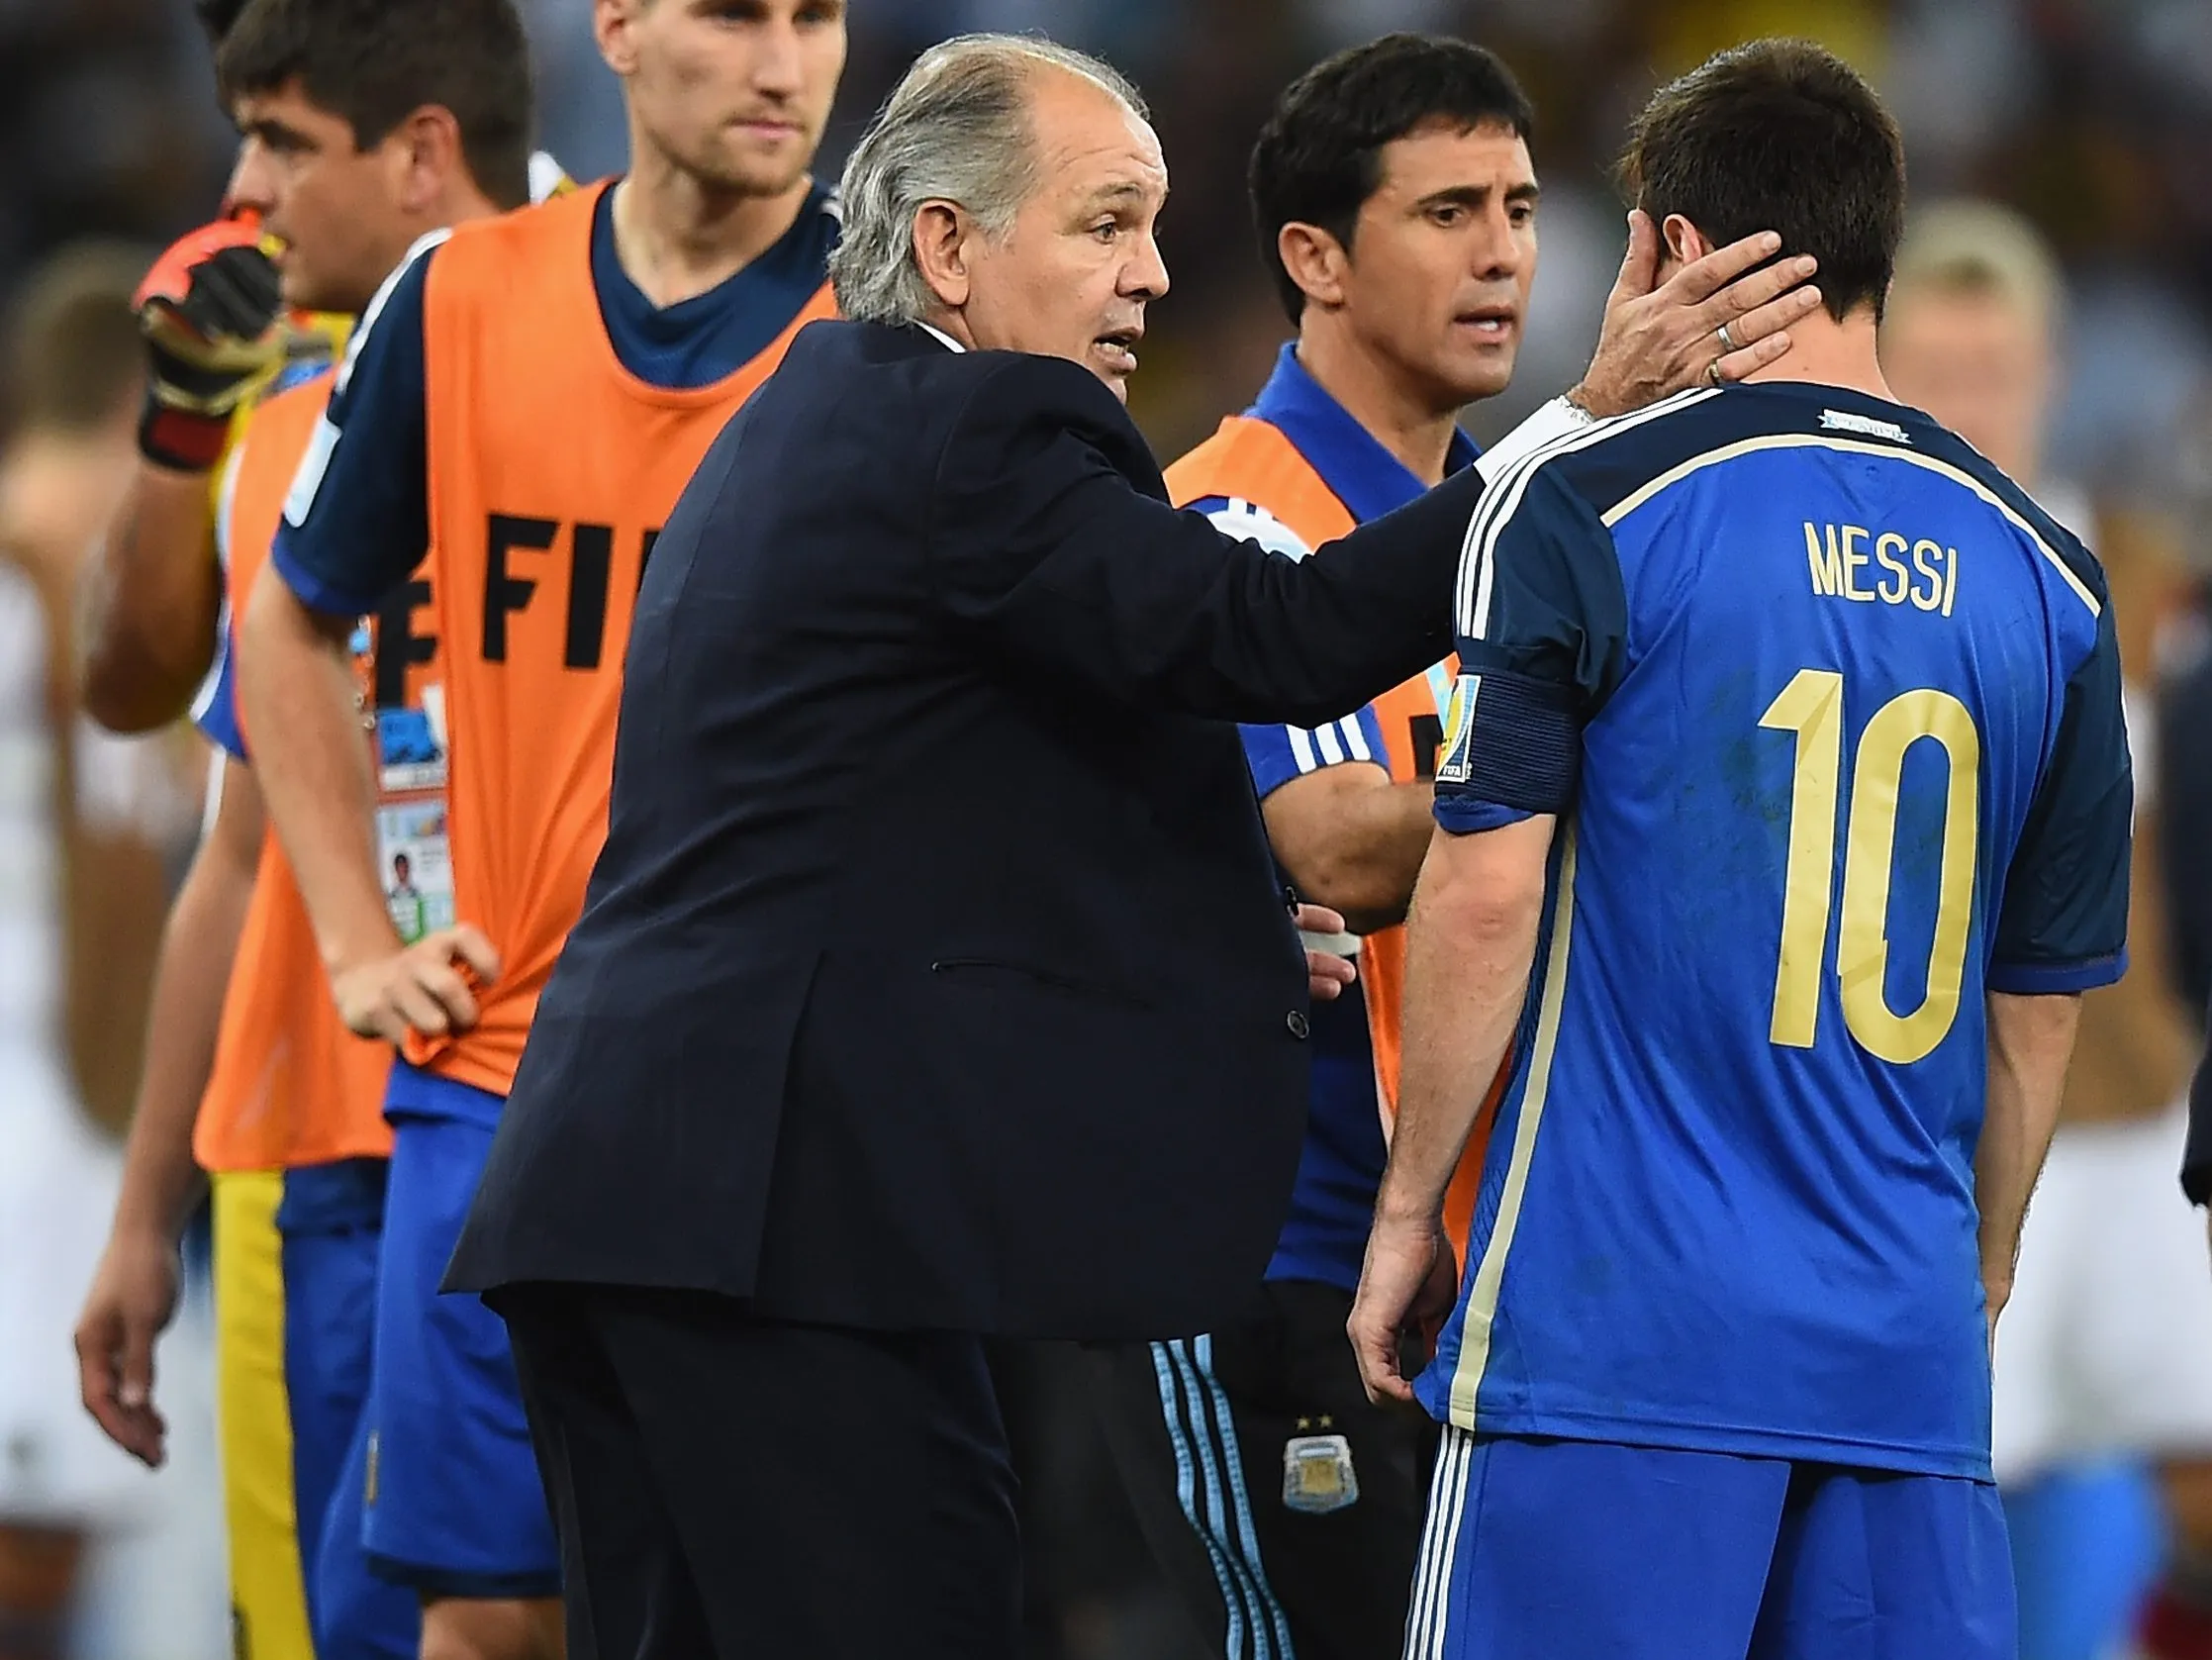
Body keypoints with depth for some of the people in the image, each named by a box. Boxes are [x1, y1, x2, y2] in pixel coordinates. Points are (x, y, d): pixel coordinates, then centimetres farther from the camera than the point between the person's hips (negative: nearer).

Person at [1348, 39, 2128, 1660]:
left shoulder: (1588, 507, -4)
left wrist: (1409, 1211, 3)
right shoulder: (2040, 573, 10)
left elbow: (1488, 887, -7)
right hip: (1908, 1350, 4)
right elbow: (2046, 1000, 15)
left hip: (1616, 1328, -4)